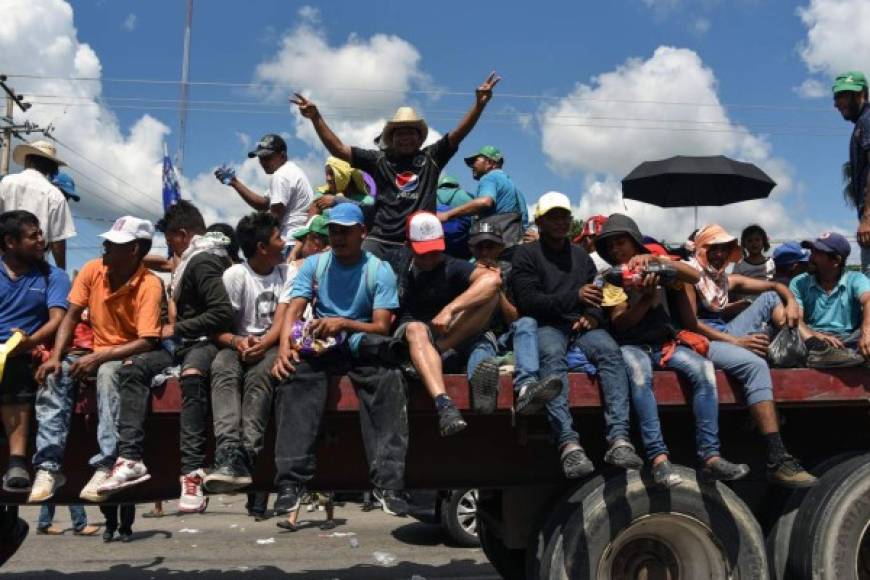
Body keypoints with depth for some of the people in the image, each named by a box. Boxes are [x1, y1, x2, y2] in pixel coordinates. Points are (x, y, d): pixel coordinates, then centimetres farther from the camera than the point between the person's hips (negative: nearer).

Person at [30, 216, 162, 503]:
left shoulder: (149, 285, -17)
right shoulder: (92, 270, -2)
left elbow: (146, 342, -22)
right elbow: (71, 317, 0)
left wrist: (98, 358, -29)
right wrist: (56, 356, -15)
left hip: (127, 355, -5)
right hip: (93, 349, 5)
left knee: (108, 372, -37)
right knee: (54, 375, -23)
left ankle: (106, 466, -36)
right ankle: (49, 466, -22)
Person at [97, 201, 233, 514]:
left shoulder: (202, 261, -8)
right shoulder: (194, 259, 21)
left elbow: (223, 313, -21)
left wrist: (177, 329, -12)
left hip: (205, 342, -10)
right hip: (182, 343, 10)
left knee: (191, 375, -39)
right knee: (132, 368, -11)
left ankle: (192, 471, -43)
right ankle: (130, 457, -21)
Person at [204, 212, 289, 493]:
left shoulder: (287, 272, 10)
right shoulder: (234, 275, 5)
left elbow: (283, 319, -3)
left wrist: (263, 344, -22)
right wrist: (237, 342, -24)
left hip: (272, 344, 0)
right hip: (238, 343, 0)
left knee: (259, 372, -34)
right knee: (223, 370, -33)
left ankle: (245, 455, -46)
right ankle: (229, 452, -49)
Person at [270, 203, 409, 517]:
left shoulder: (379, 270, 3)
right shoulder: (314, 264, 11)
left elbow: (381, 327, -6)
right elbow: (294, 309, -2)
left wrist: (344, 323, -24)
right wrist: (284, 347, -22)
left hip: (362, 347, -1)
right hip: (320, 347, 2)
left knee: (389, 382, -33)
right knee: (293, 377, -31)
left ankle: (388, 482, -33)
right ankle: (291, 481, -33)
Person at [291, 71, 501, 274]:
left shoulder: (430, 158, 11)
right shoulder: (379, 159, 12)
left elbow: (459, 133, 3)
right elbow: (338, 149, 11)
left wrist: (479, 104, -11)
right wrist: (316, 118, 3)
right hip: (379, 242, 1)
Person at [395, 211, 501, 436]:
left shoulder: (452, 267, 2)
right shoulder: (400, 272, 10)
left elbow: (492, 278, -19)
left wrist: (449, 310, -27)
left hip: (455, 339, 0)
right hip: (410, 340, 0)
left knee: (488, 291, -17)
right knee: (416, 329, -37)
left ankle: (437, 349, -23)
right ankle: (443, 403, -55)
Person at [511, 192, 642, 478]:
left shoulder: (581, 255, 27)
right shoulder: (526, 254, 11)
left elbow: (597, 298, 19)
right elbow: (527, 301, -4)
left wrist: (593, 315, -7)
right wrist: (575, 297, -16)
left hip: (581, 326, 3)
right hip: (545, 326, -3)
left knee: (610, 350, -30)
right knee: (552, 355, -37)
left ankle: (619, 439, -41)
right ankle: (569, 444, -50)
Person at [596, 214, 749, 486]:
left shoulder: (656, 266, 15)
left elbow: (694, 277, -3)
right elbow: (619, 322, -4)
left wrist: (657, 259, -13)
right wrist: (647, 298, -19)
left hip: (665, 344, 3)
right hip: (632, 345, -2)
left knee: (703, 368, -26)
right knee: (639, 372, -37)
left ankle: (710, 455, -28)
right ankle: (658, 458, -41)